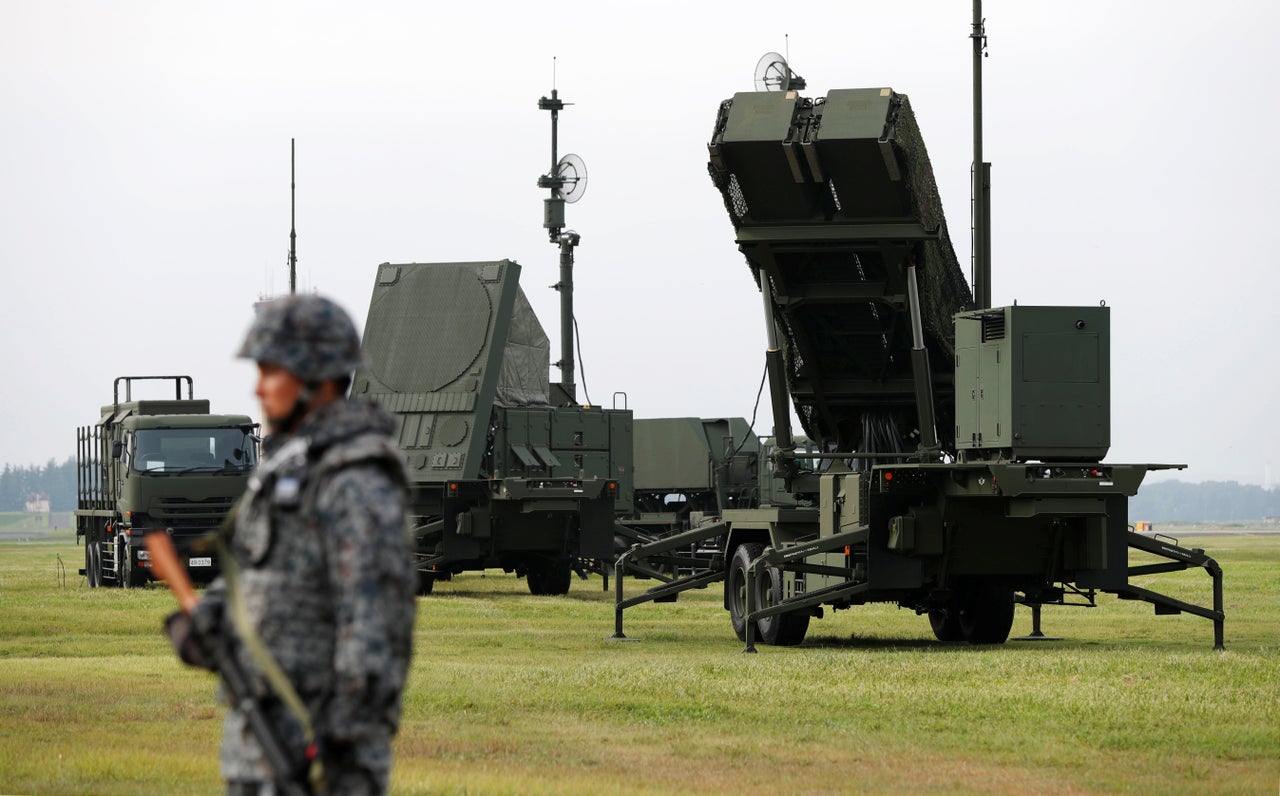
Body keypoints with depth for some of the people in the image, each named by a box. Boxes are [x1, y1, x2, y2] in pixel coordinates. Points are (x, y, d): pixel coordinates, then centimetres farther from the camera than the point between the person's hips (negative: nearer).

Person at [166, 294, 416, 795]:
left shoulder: (358, 483, -16)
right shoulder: (287, 463, 15)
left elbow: (376, 623, -21)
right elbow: (244, 573, 22)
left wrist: (349, 745, -24)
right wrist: (197, 622, 0)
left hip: (321, 735, -10)